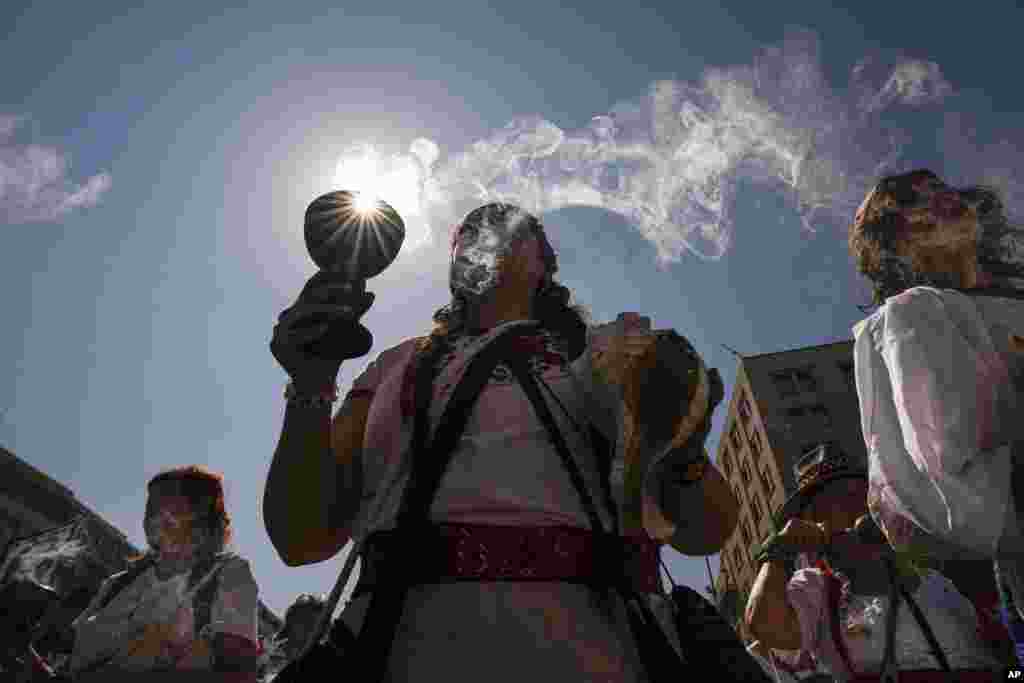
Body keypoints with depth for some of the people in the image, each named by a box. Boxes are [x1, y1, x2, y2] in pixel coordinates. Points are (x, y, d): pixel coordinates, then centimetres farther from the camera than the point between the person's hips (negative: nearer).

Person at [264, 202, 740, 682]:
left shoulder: (608, 351, 15)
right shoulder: (400, 366, 18)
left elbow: (709, 530, 8)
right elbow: (303, 539, 10)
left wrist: (681, 460, -14)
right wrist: (309, 392, -7)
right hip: (413, 644, 1)